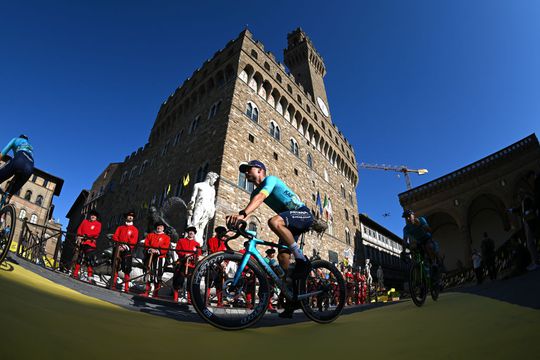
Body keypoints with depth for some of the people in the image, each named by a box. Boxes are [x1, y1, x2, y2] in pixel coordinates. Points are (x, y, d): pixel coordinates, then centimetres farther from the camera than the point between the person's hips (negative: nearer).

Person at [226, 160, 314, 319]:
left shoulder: (270, 179, -13)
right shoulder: (255, 192, 12)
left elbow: (260, 198, -34)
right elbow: (248, 210, -4)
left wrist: (241, 214, -48)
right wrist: (235, 220, -24)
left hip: (303, 213, -8)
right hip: (290, 222, 8)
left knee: (274, 221, -36)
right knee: (283, 258, -2)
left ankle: (302, 260, -24)